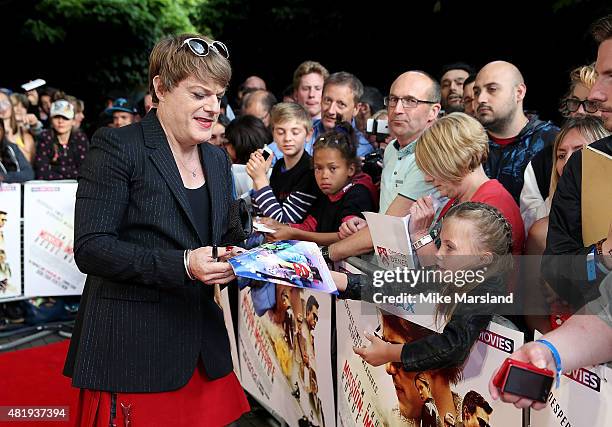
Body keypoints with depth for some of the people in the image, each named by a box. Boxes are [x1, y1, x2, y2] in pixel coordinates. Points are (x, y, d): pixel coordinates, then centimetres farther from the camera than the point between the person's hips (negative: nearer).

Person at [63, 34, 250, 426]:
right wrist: (182, 265, -25)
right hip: (131, 348, -6)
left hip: (202, 346, 6)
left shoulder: (218, 159, 13)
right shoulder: (118, 147, -9)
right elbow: (90, 248, -16)